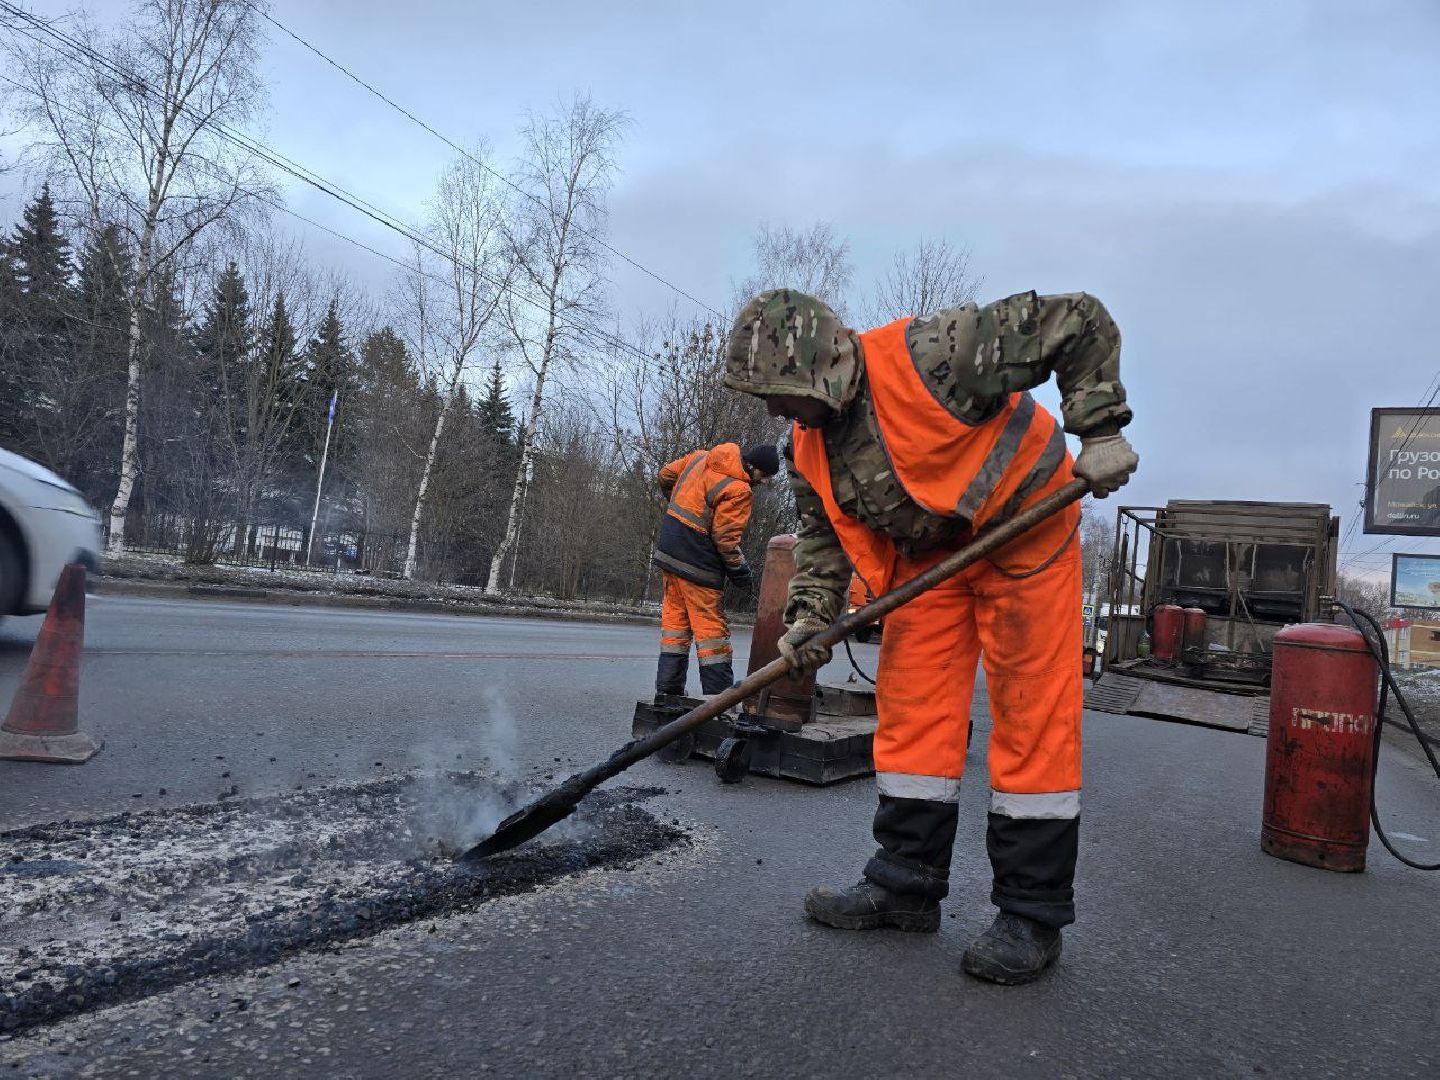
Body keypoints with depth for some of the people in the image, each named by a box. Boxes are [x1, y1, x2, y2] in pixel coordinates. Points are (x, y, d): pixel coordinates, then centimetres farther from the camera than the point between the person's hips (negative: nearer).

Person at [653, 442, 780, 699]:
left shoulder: (701, 457, 5)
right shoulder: (738, 490, -19)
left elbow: (666, 475, 17)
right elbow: (726, 538, -19)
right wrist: (740, 571, -5)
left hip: (668, 548, 8)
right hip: (697, 563, -8)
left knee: (675, 620, 14)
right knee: (712, 628, 0)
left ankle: (668, 689, 18)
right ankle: (718, 695, 3)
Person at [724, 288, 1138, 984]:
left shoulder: (934, 355, -29)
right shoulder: (808, 446, -6)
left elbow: (1081, 322, -22)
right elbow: (822, 534, 6)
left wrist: (1099, 431, -24)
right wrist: (809, 616, -8)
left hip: (1025, 526, -6)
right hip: (928, 554, 7)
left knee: (1032, 717, -5)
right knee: (912, 712, 2)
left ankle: (1034, 913, 3)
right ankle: (907, 884, 13)